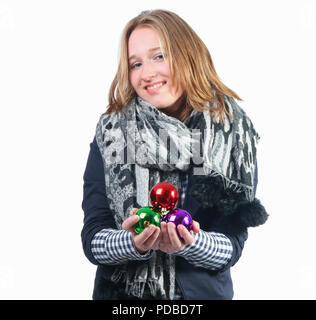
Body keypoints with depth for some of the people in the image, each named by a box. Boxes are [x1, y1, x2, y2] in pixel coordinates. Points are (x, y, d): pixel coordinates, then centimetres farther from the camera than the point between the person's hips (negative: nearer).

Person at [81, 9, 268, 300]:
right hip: (120, 292, 0)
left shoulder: (233, 134, -8)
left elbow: (233, 245, -10)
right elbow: (92, 239, -9)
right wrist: (133, 244, -27)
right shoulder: (110, 134, -7)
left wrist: (190, 245, -28)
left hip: (203, 292, 0)